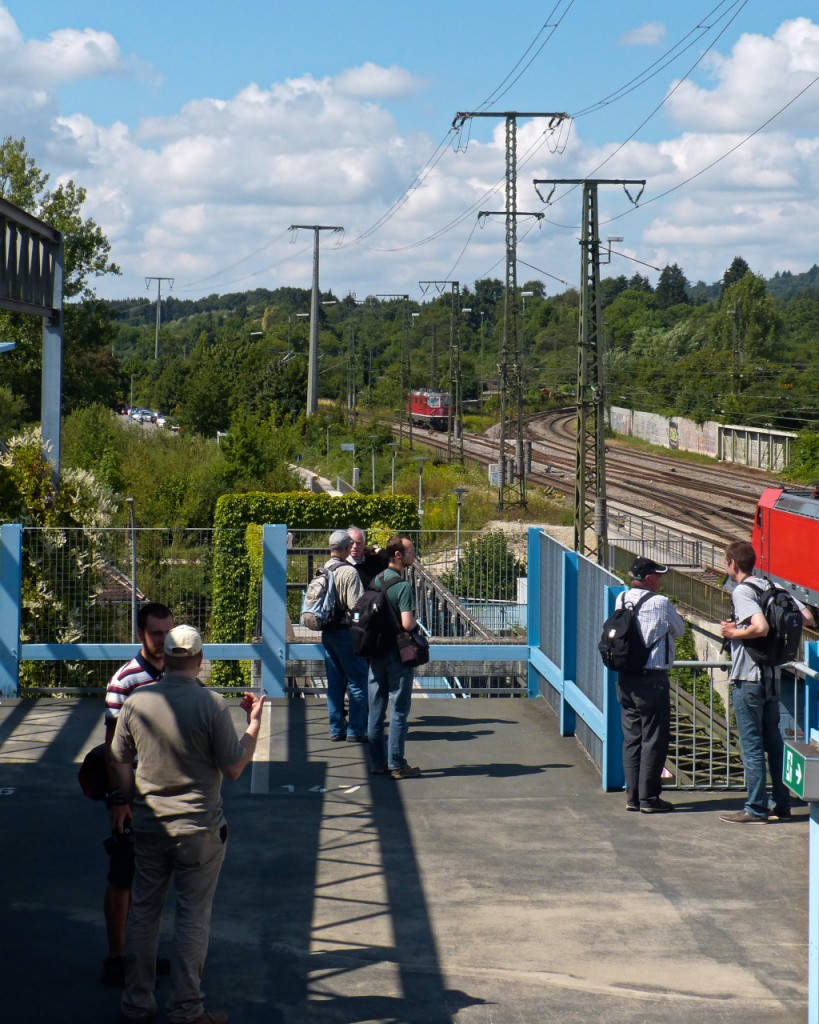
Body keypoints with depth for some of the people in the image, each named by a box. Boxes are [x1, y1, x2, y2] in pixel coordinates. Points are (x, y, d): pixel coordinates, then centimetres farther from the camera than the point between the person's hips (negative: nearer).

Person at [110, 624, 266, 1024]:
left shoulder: (136, 702, -3)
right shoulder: (212, 706, -15)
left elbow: (119, 762, 6)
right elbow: (234, 768, -10)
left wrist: (122, 804, 22)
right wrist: (254, 723, 2)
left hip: (149, 825, 4)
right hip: (199, 828, -4)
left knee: (143, 912, 15)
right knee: (193, 917, 6)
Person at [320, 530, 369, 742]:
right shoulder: (349, 572, -16)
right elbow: (355, 605, -20)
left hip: (328, 632, 8)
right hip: (346, 631, -8)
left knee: (334, 683, 12)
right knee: (357, 682, 0)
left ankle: (336, 729, 15)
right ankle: (356, 730, 1)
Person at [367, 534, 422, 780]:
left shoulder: (376, 581, 6)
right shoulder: (403, 586, -17)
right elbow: (407, 624, -24)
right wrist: (416, 623, -4)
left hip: (376, 653, 7)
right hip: (398, 654, -7)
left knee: (376, 709, 11)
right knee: (398, 711, 0)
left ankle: (377, 762, 15)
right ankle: (396, 764, 1)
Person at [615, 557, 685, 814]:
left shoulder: (621, 599, 4)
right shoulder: (660, 604, -13)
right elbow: (679, 629, 0)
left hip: (625, 679, 7)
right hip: (652, 679, -7)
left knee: (631, 738, 12)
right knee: (653, 740, 1)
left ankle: (632, 796, 16)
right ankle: (649, 798, 3)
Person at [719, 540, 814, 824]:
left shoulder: (742, 592, -14)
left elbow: (761, 627, -29)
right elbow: (807, 618, 6)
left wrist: (733, 633, -13)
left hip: (747, 679, -8)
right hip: (772, 675, 8)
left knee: (751, 745, -2)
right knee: (773, 740, 15)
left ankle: (756, 808, 1)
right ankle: (781, 803, 20)